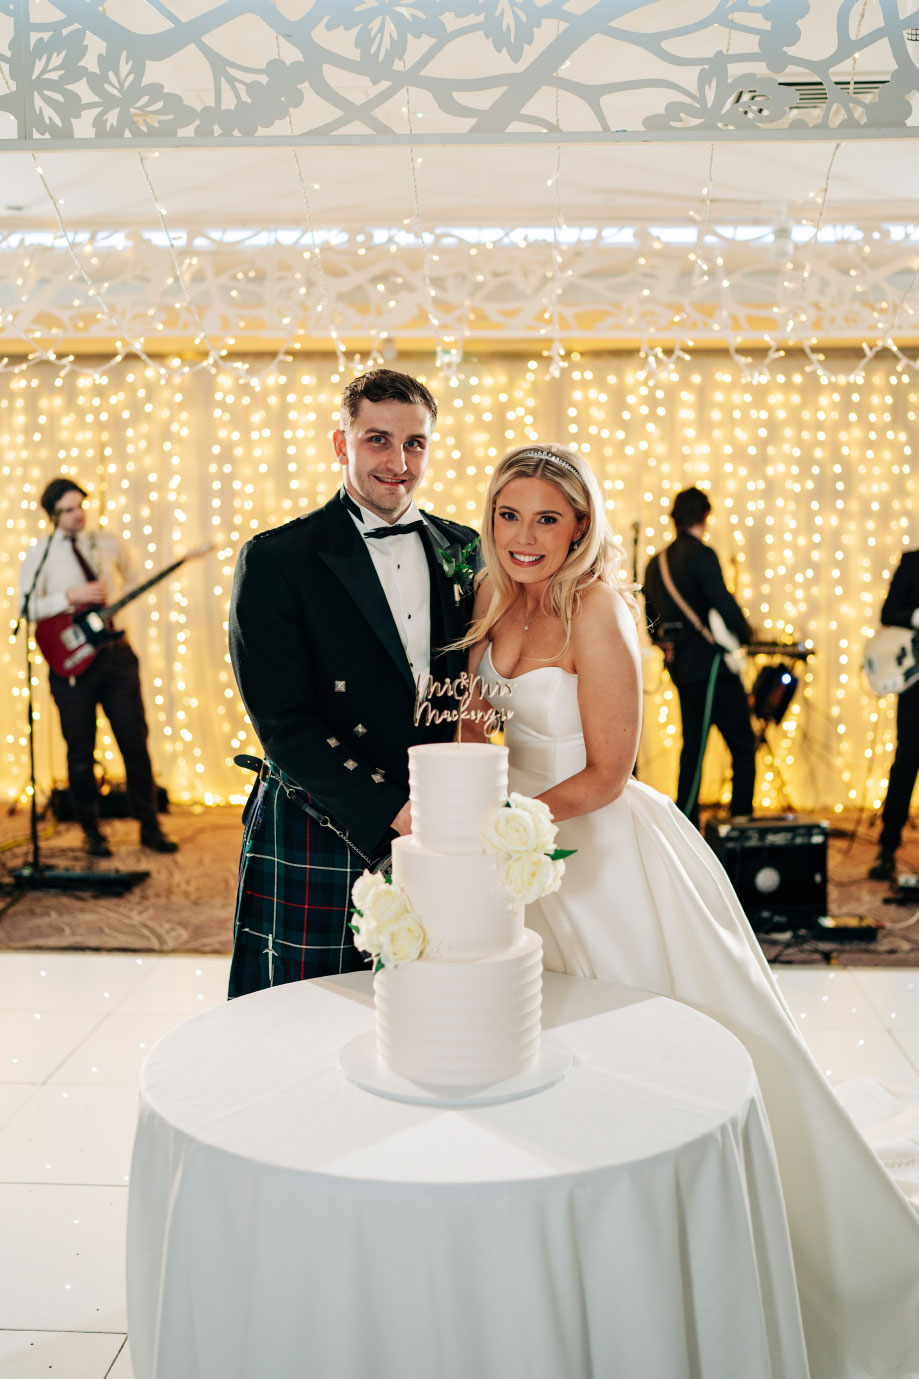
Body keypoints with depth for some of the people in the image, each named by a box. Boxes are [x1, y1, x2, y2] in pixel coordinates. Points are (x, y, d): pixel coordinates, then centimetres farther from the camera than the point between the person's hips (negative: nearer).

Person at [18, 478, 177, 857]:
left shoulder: (108, 544, 10)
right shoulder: (39, 554, 2)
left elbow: (132, 583, 21)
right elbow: (26, 607, -6)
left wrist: (113, 598, 1)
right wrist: (71, 597, -16)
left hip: (115, 652, 2)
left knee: (135, 743, 1)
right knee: (81, 751, 3)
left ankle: (149, 827, 11)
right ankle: (91, 831, 16)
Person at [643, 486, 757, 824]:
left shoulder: (655, 563, 12)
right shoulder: (701, 554, -12)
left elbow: (653, 623, 18)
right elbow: (724, 604, -20)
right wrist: (744, 632, -3)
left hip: (681, 668, 8)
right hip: (711, 666, -8)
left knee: (692, 748, 15)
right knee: (743, 748, 0)